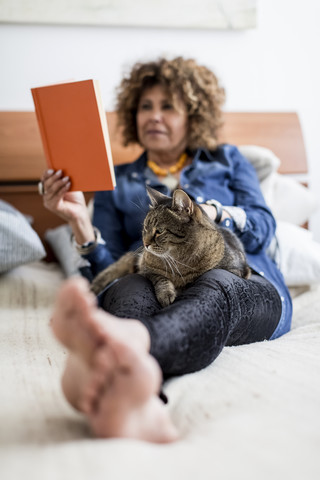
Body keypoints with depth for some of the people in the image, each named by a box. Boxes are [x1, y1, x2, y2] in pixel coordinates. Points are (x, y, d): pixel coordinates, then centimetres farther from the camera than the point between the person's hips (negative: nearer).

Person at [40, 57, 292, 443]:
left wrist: (212, 212, -9)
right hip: (153, 283, 1)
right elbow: (107, 268, 12)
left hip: (244, 285, 0)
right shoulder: (117, 183, 25)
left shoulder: (227, 160, 26)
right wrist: (78, 220, -6)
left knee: (215, 287, -38)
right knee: (127, 290, -36)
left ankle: (124, 343, -71)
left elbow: (263, 228, 10)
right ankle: (141, 404, -69)